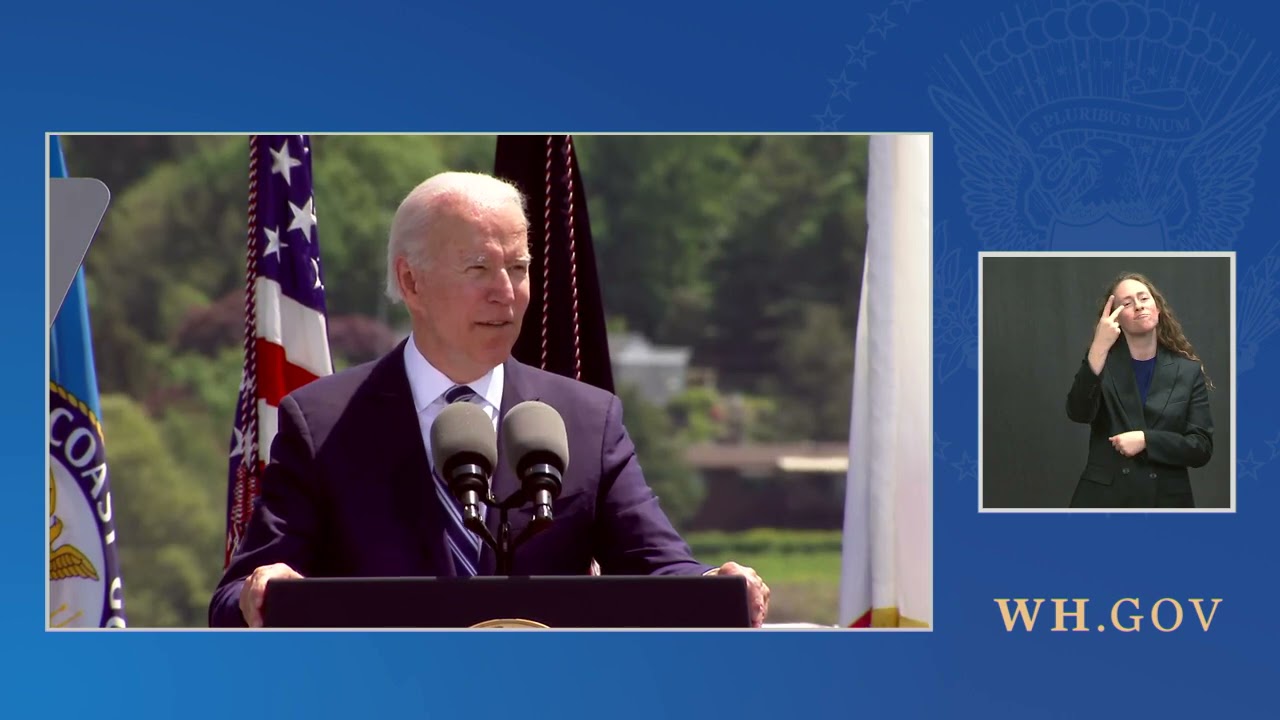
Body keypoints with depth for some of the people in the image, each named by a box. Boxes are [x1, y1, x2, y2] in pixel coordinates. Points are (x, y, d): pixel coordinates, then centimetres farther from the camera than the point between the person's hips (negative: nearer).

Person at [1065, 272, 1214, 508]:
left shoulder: (1188, 371, 5)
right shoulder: (1104, 362, 5)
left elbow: (1201, 448, 0)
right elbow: (1079, 413, -15)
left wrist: (1147, 440, -15)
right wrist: (1099, 348, -23)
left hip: (1165, 504, 1)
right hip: (1105, 501, -1)